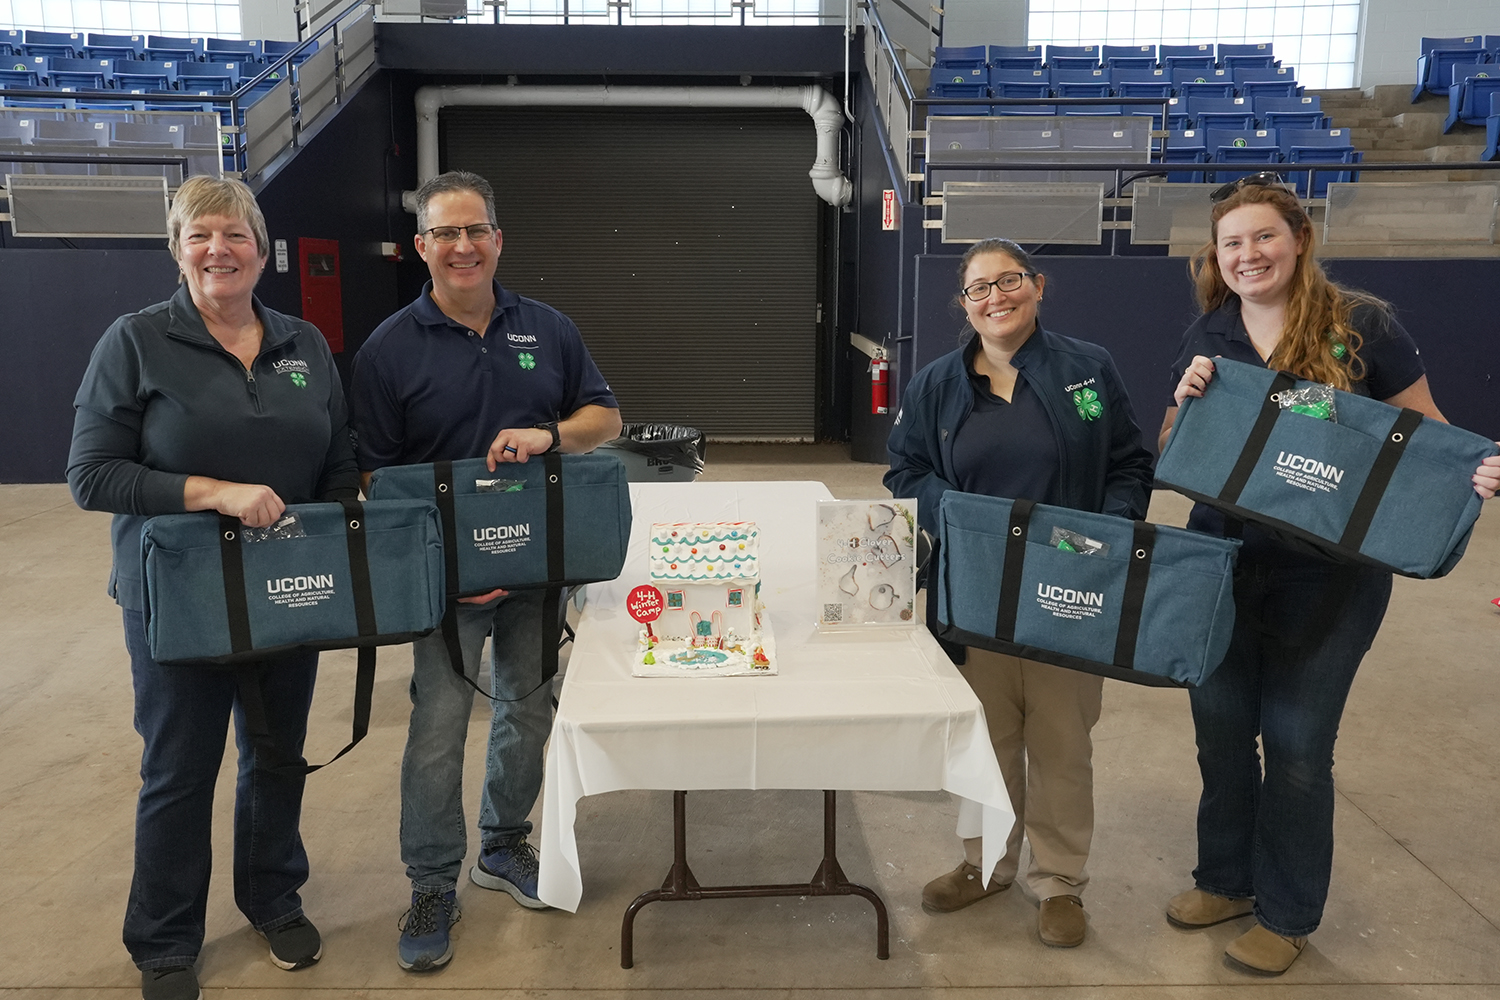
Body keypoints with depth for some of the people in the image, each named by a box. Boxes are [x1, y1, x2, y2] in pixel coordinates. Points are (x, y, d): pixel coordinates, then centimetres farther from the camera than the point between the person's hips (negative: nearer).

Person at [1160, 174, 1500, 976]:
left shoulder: (1363, 325, -9)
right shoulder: (1208, 337, 2)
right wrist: (1185, 399, -12)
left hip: (1327, 576, -4)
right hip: (1221, 567, 4)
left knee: (1296, 742, 6)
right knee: (1220, 725, 14)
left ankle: (1287, 915, 27)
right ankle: (1226, 879, 36)